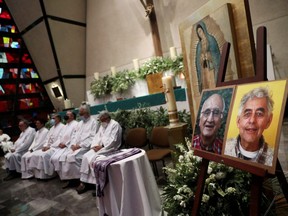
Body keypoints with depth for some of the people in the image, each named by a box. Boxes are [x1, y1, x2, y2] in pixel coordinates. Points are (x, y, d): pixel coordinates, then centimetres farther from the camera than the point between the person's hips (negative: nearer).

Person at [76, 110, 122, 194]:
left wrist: (101, 146, -18)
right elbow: (97, 137, 13)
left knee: (93, 158, -24)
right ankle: (84, 182, -10)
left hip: (109, 148, -8)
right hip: (100, 147, 8)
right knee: (86, 156, -13)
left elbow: (113, 140, -16)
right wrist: (94, 145, -6)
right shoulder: (102, 126, 19)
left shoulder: (115, 125, -7)